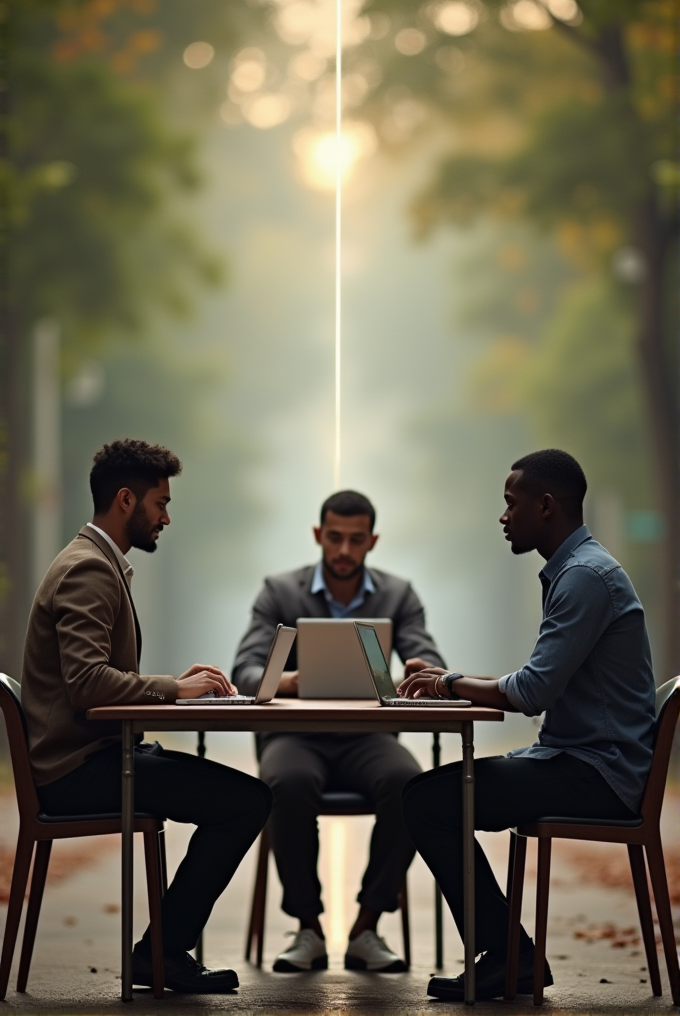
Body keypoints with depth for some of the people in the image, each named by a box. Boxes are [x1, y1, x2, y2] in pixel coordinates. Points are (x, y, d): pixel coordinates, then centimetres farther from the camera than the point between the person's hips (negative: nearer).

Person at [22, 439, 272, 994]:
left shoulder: (100, 565, 19)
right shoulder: (88, 571, -15)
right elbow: (87, 682, -27)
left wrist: (175, 683, 8)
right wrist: (175, 690, -17)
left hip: (95, 752, 11)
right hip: (79, 766, -11)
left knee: (244, 796, 13)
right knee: (248, 799, -17)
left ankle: (168, 946, 11)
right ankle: (162, 950, -8)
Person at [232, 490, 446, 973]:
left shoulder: (399, 595, 8)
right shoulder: (280, 592, 4)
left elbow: (429, 664, -4)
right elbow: (245, 671, -6)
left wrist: (424, 674, -31)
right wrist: (283, 680, -31)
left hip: (366, 736, 1)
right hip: (296, 734, -1)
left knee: (409, 783, -33)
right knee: (291, 785, -38)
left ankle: (367, 929, -21)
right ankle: (309, 930, -21)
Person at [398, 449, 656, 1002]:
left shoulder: (587, 576, -17)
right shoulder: (574, 570, 17)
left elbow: (533, 692, -23)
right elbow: (543, 685, 20)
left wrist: (456, 684, -7)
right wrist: (454, 680, 11)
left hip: (595, 774, -11)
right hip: (578, 759, 11)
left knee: (428, 800, -15)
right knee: (435, 791, 13)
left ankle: (509, 956, -7)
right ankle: (504, 953, 10)